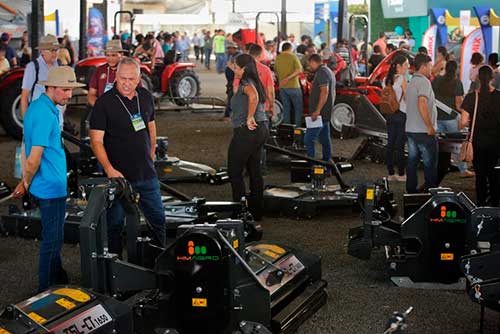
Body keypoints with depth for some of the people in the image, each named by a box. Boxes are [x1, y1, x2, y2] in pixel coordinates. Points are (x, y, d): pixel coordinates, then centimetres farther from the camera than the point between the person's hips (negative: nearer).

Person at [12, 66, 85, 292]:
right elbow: (34, 158, -24)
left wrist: (25, 182, 16)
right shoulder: (45, 114, -23)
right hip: (52, 188, -10)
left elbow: (27, 148, 15)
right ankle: (46, 291, 14)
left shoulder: (37, 107, 9)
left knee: (53, 238, 21)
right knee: (52, 240, 2)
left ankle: (59, 281, 35)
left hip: (48, 186, 10)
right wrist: (26, 184, -11)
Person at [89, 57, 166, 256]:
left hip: (146, 174, 5)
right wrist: (109, 169, -27)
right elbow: (96, 140, -16)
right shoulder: (104, 102, -13)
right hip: (118, 175, -5)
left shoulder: (145, 97, 4)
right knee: (115, 223, 6)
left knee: (158, 219, 14)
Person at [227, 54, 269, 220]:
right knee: (254, 170, 14)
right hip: (261, 129, 10)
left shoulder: (246, 83, -14)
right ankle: (256, 210, 18)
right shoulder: (254, 82, 14)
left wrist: (249, 118, -30)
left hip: (247, 131, -10)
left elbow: (253, 95, -36)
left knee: (234, 171, -1)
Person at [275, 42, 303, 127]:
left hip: (282, 87, 5)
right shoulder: (293, 57, -6)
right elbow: (299, 70, -19)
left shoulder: (278, 58, 6)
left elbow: (276, 73, 16)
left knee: (286, 108, 11)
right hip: (293, 86, -4)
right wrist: (289, 78, -20)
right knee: (298, 108, 5)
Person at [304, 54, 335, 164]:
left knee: (308, 139, -12)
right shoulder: (329, 71, 19)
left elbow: (324, 92, -24)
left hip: (320, 113, -11)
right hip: (326, 113, 11)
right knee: (325, 139, 15)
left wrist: (317, 111, -25)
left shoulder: (321, 72, -14)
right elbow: (332, 93, 26)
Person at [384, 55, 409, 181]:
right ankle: (401, 174, 2)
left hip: (390, 114, 7)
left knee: (390, 144, 9)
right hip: (401, 114, -7)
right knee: (400, 145, -2)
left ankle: (390, 173, 13)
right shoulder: (402, 79, -13)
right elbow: (407, 98, -12)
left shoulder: (388, 79, 9)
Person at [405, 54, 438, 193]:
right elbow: (422, 105, -26)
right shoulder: (424, 81, -14)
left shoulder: (411, 82, 15)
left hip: (410, 129, 9)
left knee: (412, 161, 11)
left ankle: (411, 191, 15)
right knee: (430, 164, -1)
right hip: (424, 131, -9)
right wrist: (430, 126, -22)